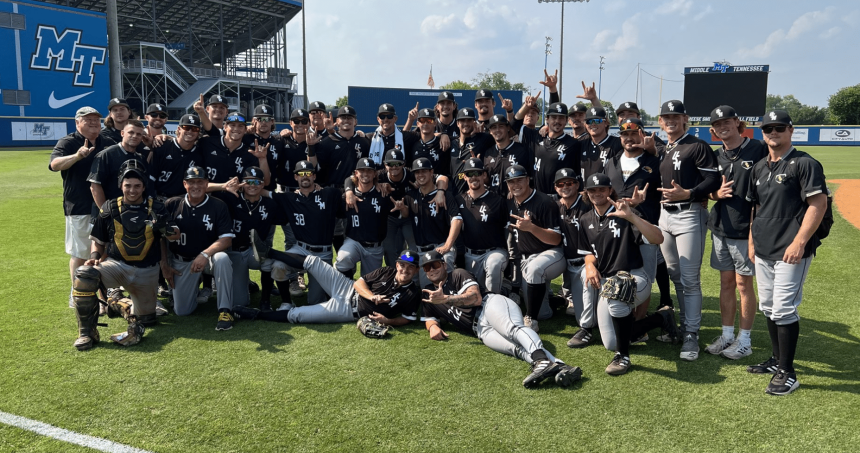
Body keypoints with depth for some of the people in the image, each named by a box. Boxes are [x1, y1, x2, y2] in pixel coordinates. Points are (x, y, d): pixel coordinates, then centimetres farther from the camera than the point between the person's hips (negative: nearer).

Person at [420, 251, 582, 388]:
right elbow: (429, 318, 33)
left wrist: (445, 299, -7)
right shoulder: (428, 294, 28)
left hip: (490, 304, -2)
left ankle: (542, 360, -68)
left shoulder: (458, 275, 13)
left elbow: (476, 297, -1)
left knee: (514, 329, -39)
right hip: (480, 328, 2)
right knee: (515, 348, -30)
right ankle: (559, 366, -56)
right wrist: (433, 326, 8)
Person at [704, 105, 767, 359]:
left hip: (745, 229, -5)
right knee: (726, 282, 12)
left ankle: (745, 340, 14)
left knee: (743, 283, 2)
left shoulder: (758, 150, -7)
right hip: (720, 228, 5)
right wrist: (717, 193, -6)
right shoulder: (716, 156, 11)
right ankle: (727, 335, 22)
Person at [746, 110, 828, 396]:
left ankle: (787, 373, 2)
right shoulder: (759, 168, 15)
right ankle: (777, 359, 30)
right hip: (763, 252, 8)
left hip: (791, 252, -8)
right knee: (768, 307, 14)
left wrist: (799, 243, -21)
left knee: (783, 309, -9)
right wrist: (752, 241, 15)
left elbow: (818, 204, -15)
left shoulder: (804, 164, -8)